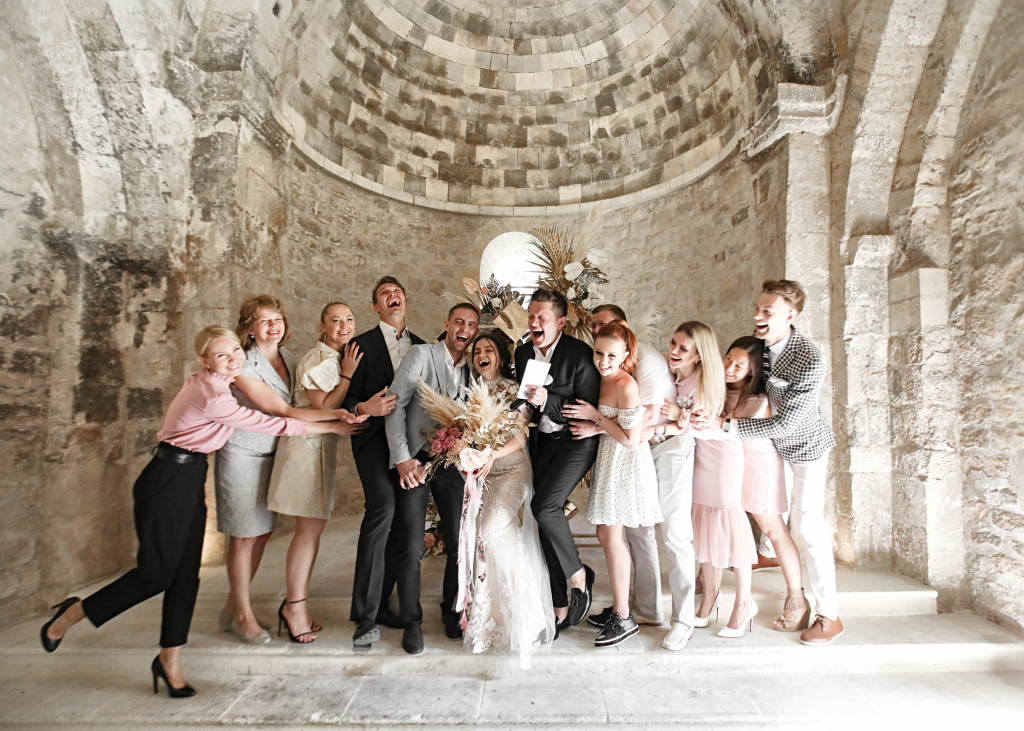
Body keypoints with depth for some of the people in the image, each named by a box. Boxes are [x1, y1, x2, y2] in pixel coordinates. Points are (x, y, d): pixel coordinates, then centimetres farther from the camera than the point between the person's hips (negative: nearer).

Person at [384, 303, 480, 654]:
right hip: (414, 462, -4)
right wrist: (402, 458, -13)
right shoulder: (421, 354, -4)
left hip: (452, 464, 4)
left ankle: (452, 613, 27)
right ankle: (411, 622, 19)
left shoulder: (472, 369, 10)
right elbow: (395, 405, -8)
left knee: (460, 545, 5)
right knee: (411, 549, -1)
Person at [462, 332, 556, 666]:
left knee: (490, 531, -21)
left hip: (513, 472, -4)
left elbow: (523, 435, -10)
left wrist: (494, 455, -24)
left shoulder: (514, 390, -1)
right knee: (471, 531, -10)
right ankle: (484, 618, 7)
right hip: (480, 474, 5)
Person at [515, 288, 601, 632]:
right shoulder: (523, 353, 4)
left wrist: (548, 402, -26)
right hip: (543, 443, 6)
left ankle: (579, 573, 4)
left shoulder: (580, 354, -15)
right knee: (546, 519, 5)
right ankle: (560, 607, 19)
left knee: (544, 505, -23)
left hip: (576, 440, -6)